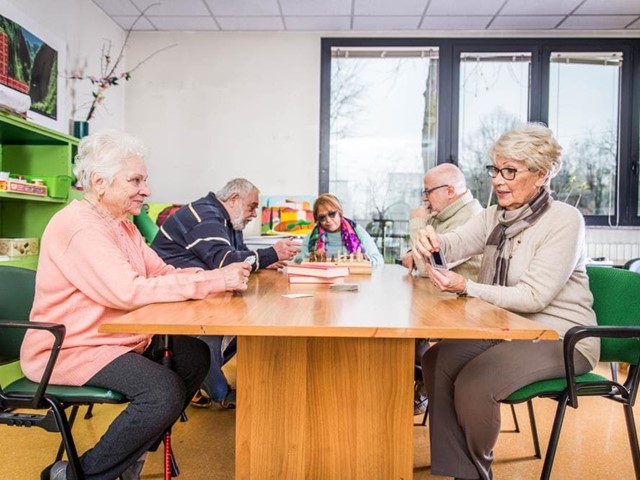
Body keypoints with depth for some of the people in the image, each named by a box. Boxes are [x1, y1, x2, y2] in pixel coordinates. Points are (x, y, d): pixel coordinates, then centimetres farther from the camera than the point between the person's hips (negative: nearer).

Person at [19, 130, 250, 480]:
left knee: (194, 355, 2)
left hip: (120, 335, 10)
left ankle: (135, 449, 16)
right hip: (70, 348, -10)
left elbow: (161, 271, 4)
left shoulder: (121, 224, 9)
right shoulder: (78, 226, -22)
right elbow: (128, 290, -33)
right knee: (166, 391, -24)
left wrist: (220, 276, -15)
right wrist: (213, 281, -32)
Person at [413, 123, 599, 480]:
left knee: (473, 384, -24)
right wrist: (432, 242, -32)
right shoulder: (496, 215, 7)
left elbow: (534, 297, -22)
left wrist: (466, 288, -30)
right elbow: (455, 243, -8)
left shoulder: (564, 220, -15)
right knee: (437, 362, -11)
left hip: (559, 337, -7)